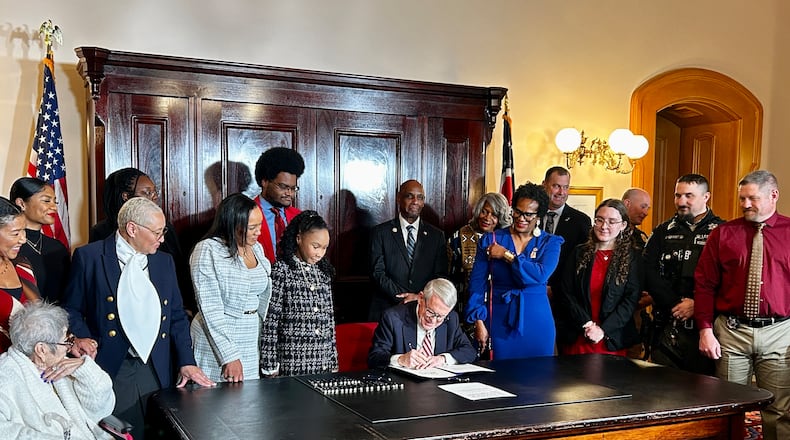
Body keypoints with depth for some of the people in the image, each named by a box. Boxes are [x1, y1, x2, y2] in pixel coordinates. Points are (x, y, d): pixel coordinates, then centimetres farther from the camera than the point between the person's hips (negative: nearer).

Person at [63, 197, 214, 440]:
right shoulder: (89, 257, -2)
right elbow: (71, 309, 2)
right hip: (111, 370, -4)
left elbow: (177, 316, 11)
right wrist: (82, 338, -16)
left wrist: (186, 362, 2)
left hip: (157, 371, 4)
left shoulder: (165, 261, 11)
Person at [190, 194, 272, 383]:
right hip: (217, 343, -5)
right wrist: (230, 356, -17)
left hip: (252, 343, 6)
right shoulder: (207, 251, -12)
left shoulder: (256, 248, 8)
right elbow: (210, 310, -15)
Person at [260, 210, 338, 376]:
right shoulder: (281, 270, -6)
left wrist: (334, 362, 14)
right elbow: (269, 319, -7)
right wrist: (270, 366, -9)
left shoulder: (323, 272, 12)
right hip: (292, 364, -5)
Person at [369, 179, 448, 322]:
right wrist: (403, 298, -15)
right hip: (386, 311, -1)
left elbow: (440, 276, 5)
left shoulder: (436, 235, 10)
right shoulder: (380, 232, 3)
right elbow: (378, 273, -4)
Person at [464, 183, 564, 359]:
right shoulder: (491, 240, 3)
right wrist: (478, 321, -7)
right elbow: (477, 282, 0)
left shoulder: (551, 243, 2)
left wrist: (507, 255, -12)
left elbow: (540, 276, -16)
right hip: (500, 320, 0)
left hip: (536, 322, 0)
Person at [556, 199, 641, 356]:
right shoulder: (580, 252, 5)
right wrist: (587, 325, -12)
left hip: (612, 341, -1)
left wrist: (603, 330, -14)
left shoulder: (633, 256, 0)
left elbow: (631, 299, -6)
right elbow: (566, 293, 0)